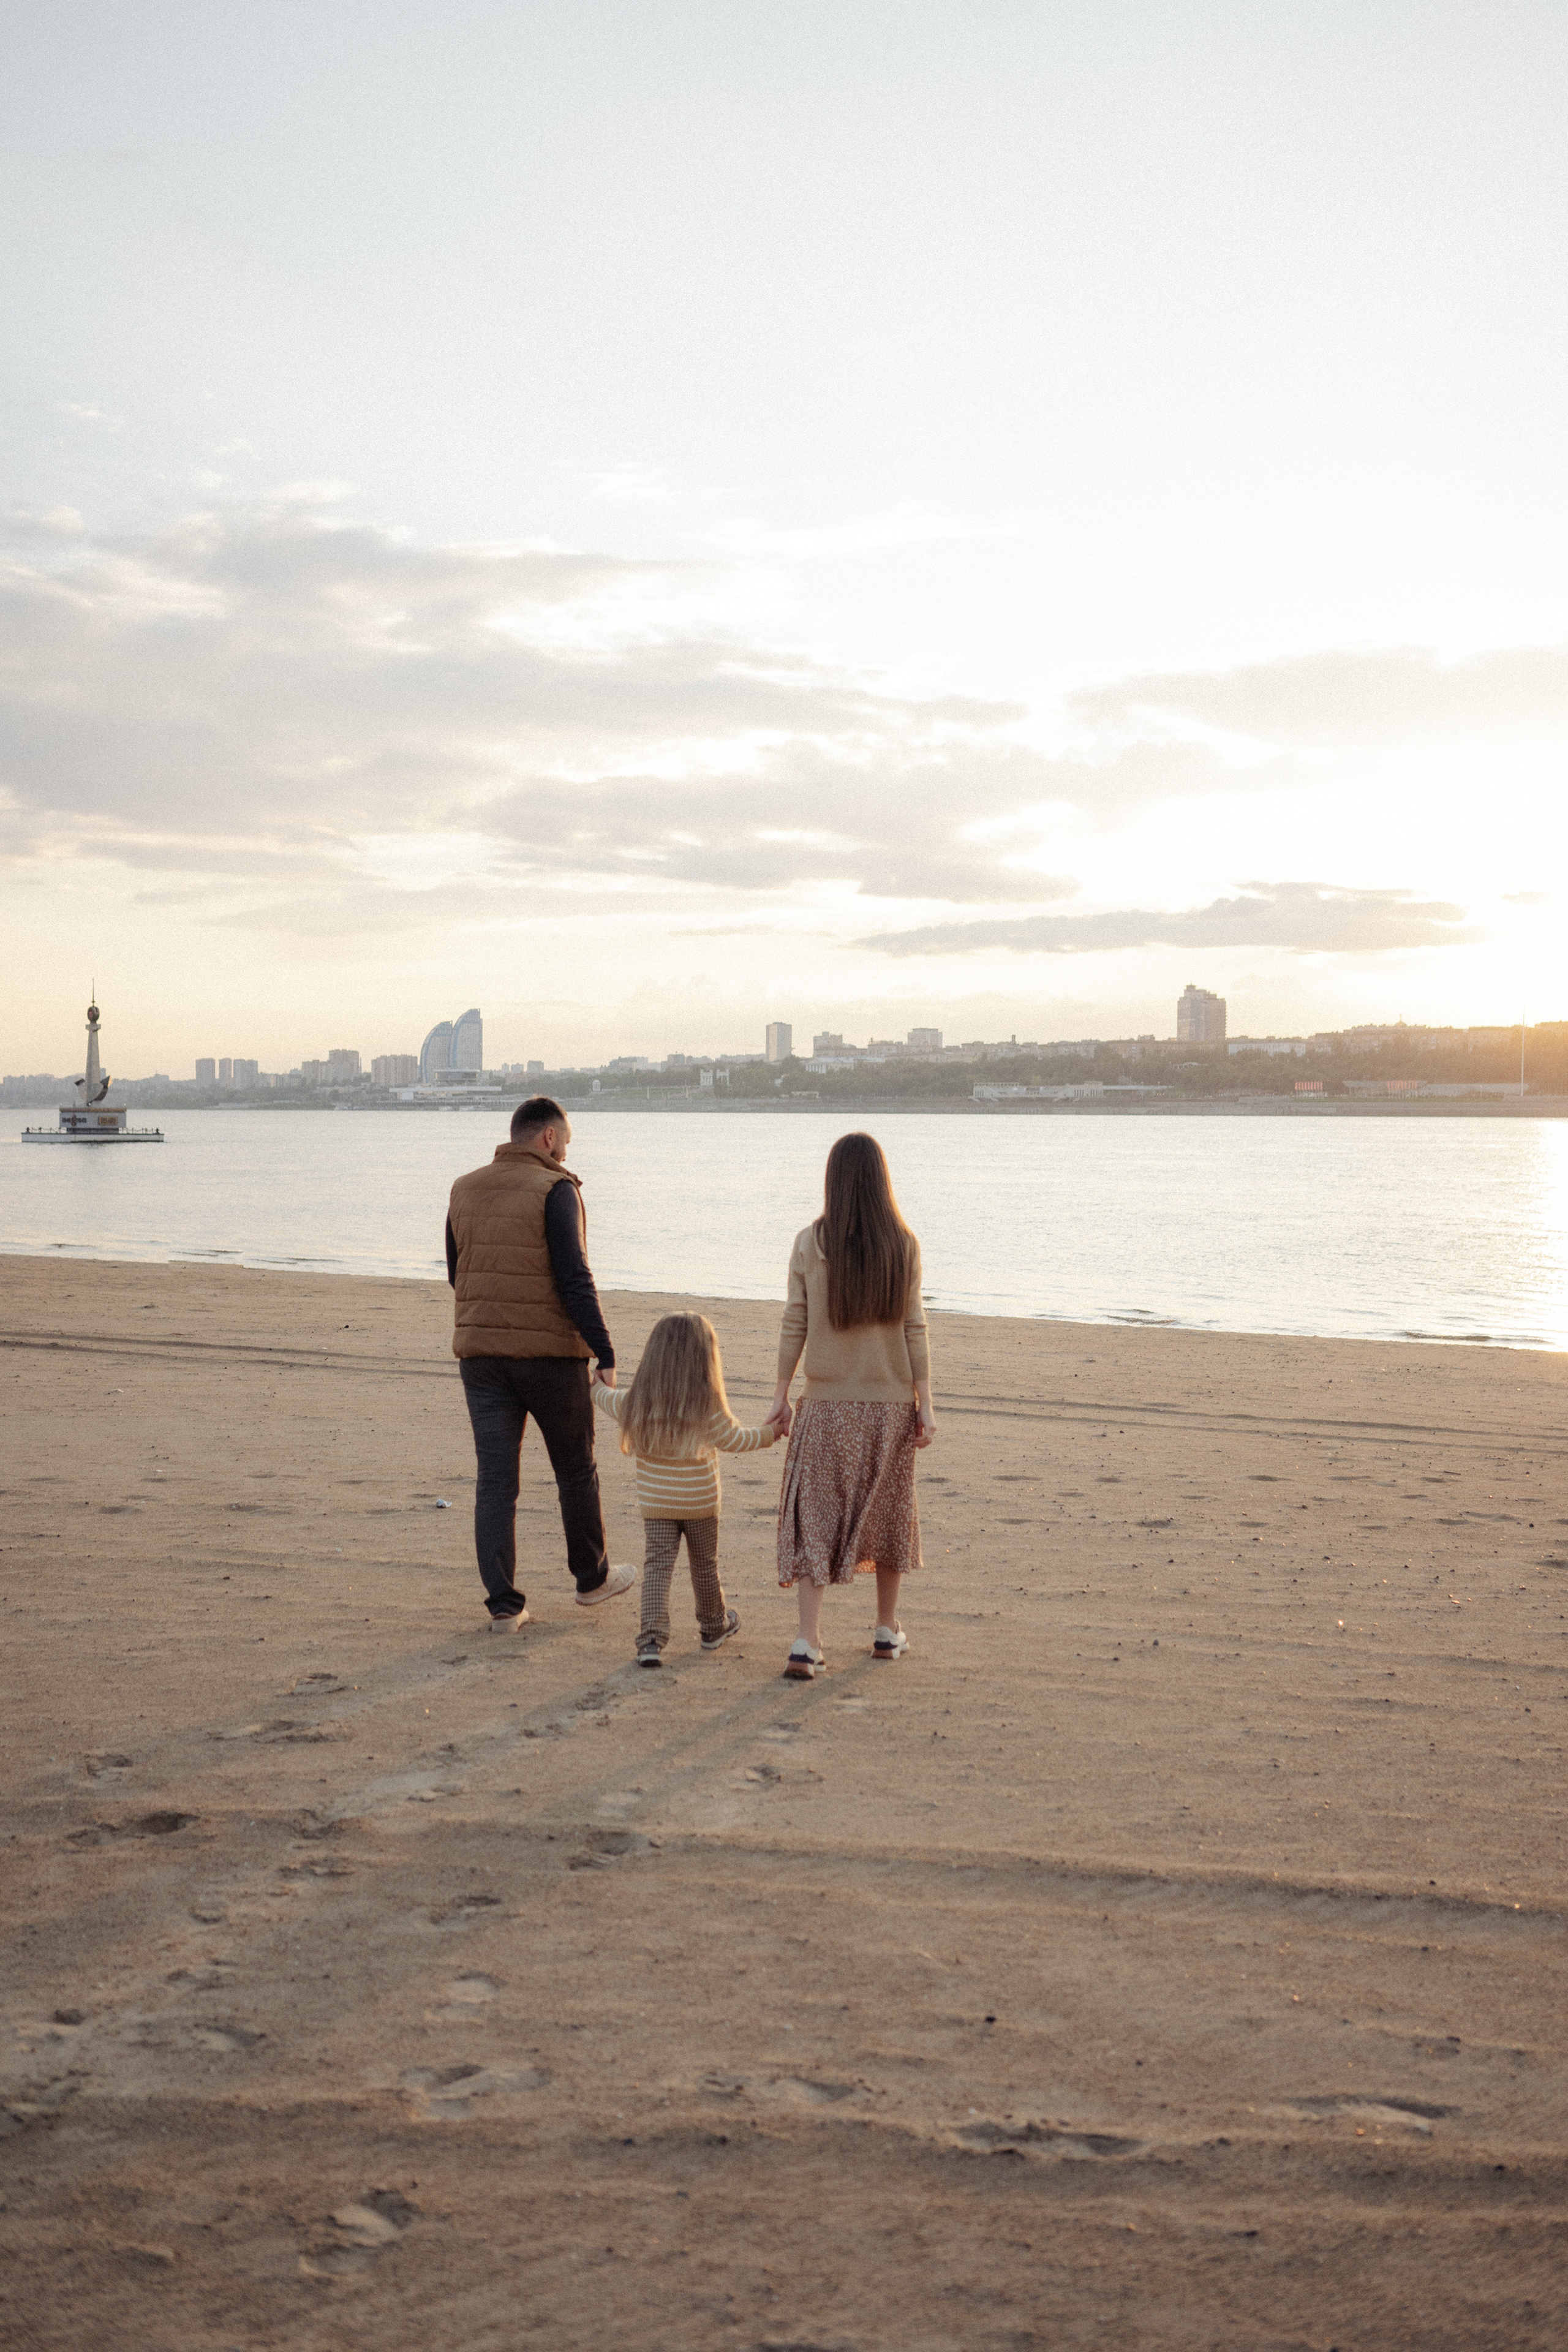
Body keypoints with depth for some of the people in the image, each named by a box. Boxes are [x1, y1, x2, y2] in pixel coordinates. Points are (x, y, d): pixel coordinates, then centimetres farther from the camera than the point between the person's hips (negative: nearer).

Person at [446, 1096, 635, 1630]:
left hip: (479, 1349, 4)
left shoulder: (465, 1190, 9)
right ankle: (592, 1576, 29)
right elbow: (573, 1278, -16)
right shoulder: (554, 1190, -9)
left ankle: (503, 1604, 1)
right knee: (575, 1468, 14)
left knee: (495, 1479, 4)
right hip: (549, 1349, -4)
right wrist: (604, 1353, -14)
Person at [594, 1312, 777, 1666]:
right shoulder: (708, 1405, -17)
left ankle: (652, 1637, -15)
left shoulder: (636, 1402, -4)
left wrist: (596, 1388, 38)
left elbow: (608, 1401, 15)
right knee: (705, 1564, 17)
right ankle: (714, 1626, 37)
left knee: (658, 1565, 1)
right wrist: (767, 1433, 10)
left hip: (655, 1505, 2)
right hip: (700, 1504, -2)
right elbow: (733, 1440, -8)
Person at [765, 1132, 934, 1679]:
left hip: (828, 1403, -1)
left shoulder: (810, 1243, -7)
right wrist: (925, 1404, 1)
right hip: (892, 1401, 1)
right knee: (888, 1511, 17)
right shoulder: (903, 1245, -4)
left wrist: (781, 1395, 5)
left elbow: (795, 1326, -4)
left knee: (816, 1517, 4)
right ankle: (887, 1629, 28)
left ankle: (808, 1642, -5)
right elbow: (915, 1330, -4)